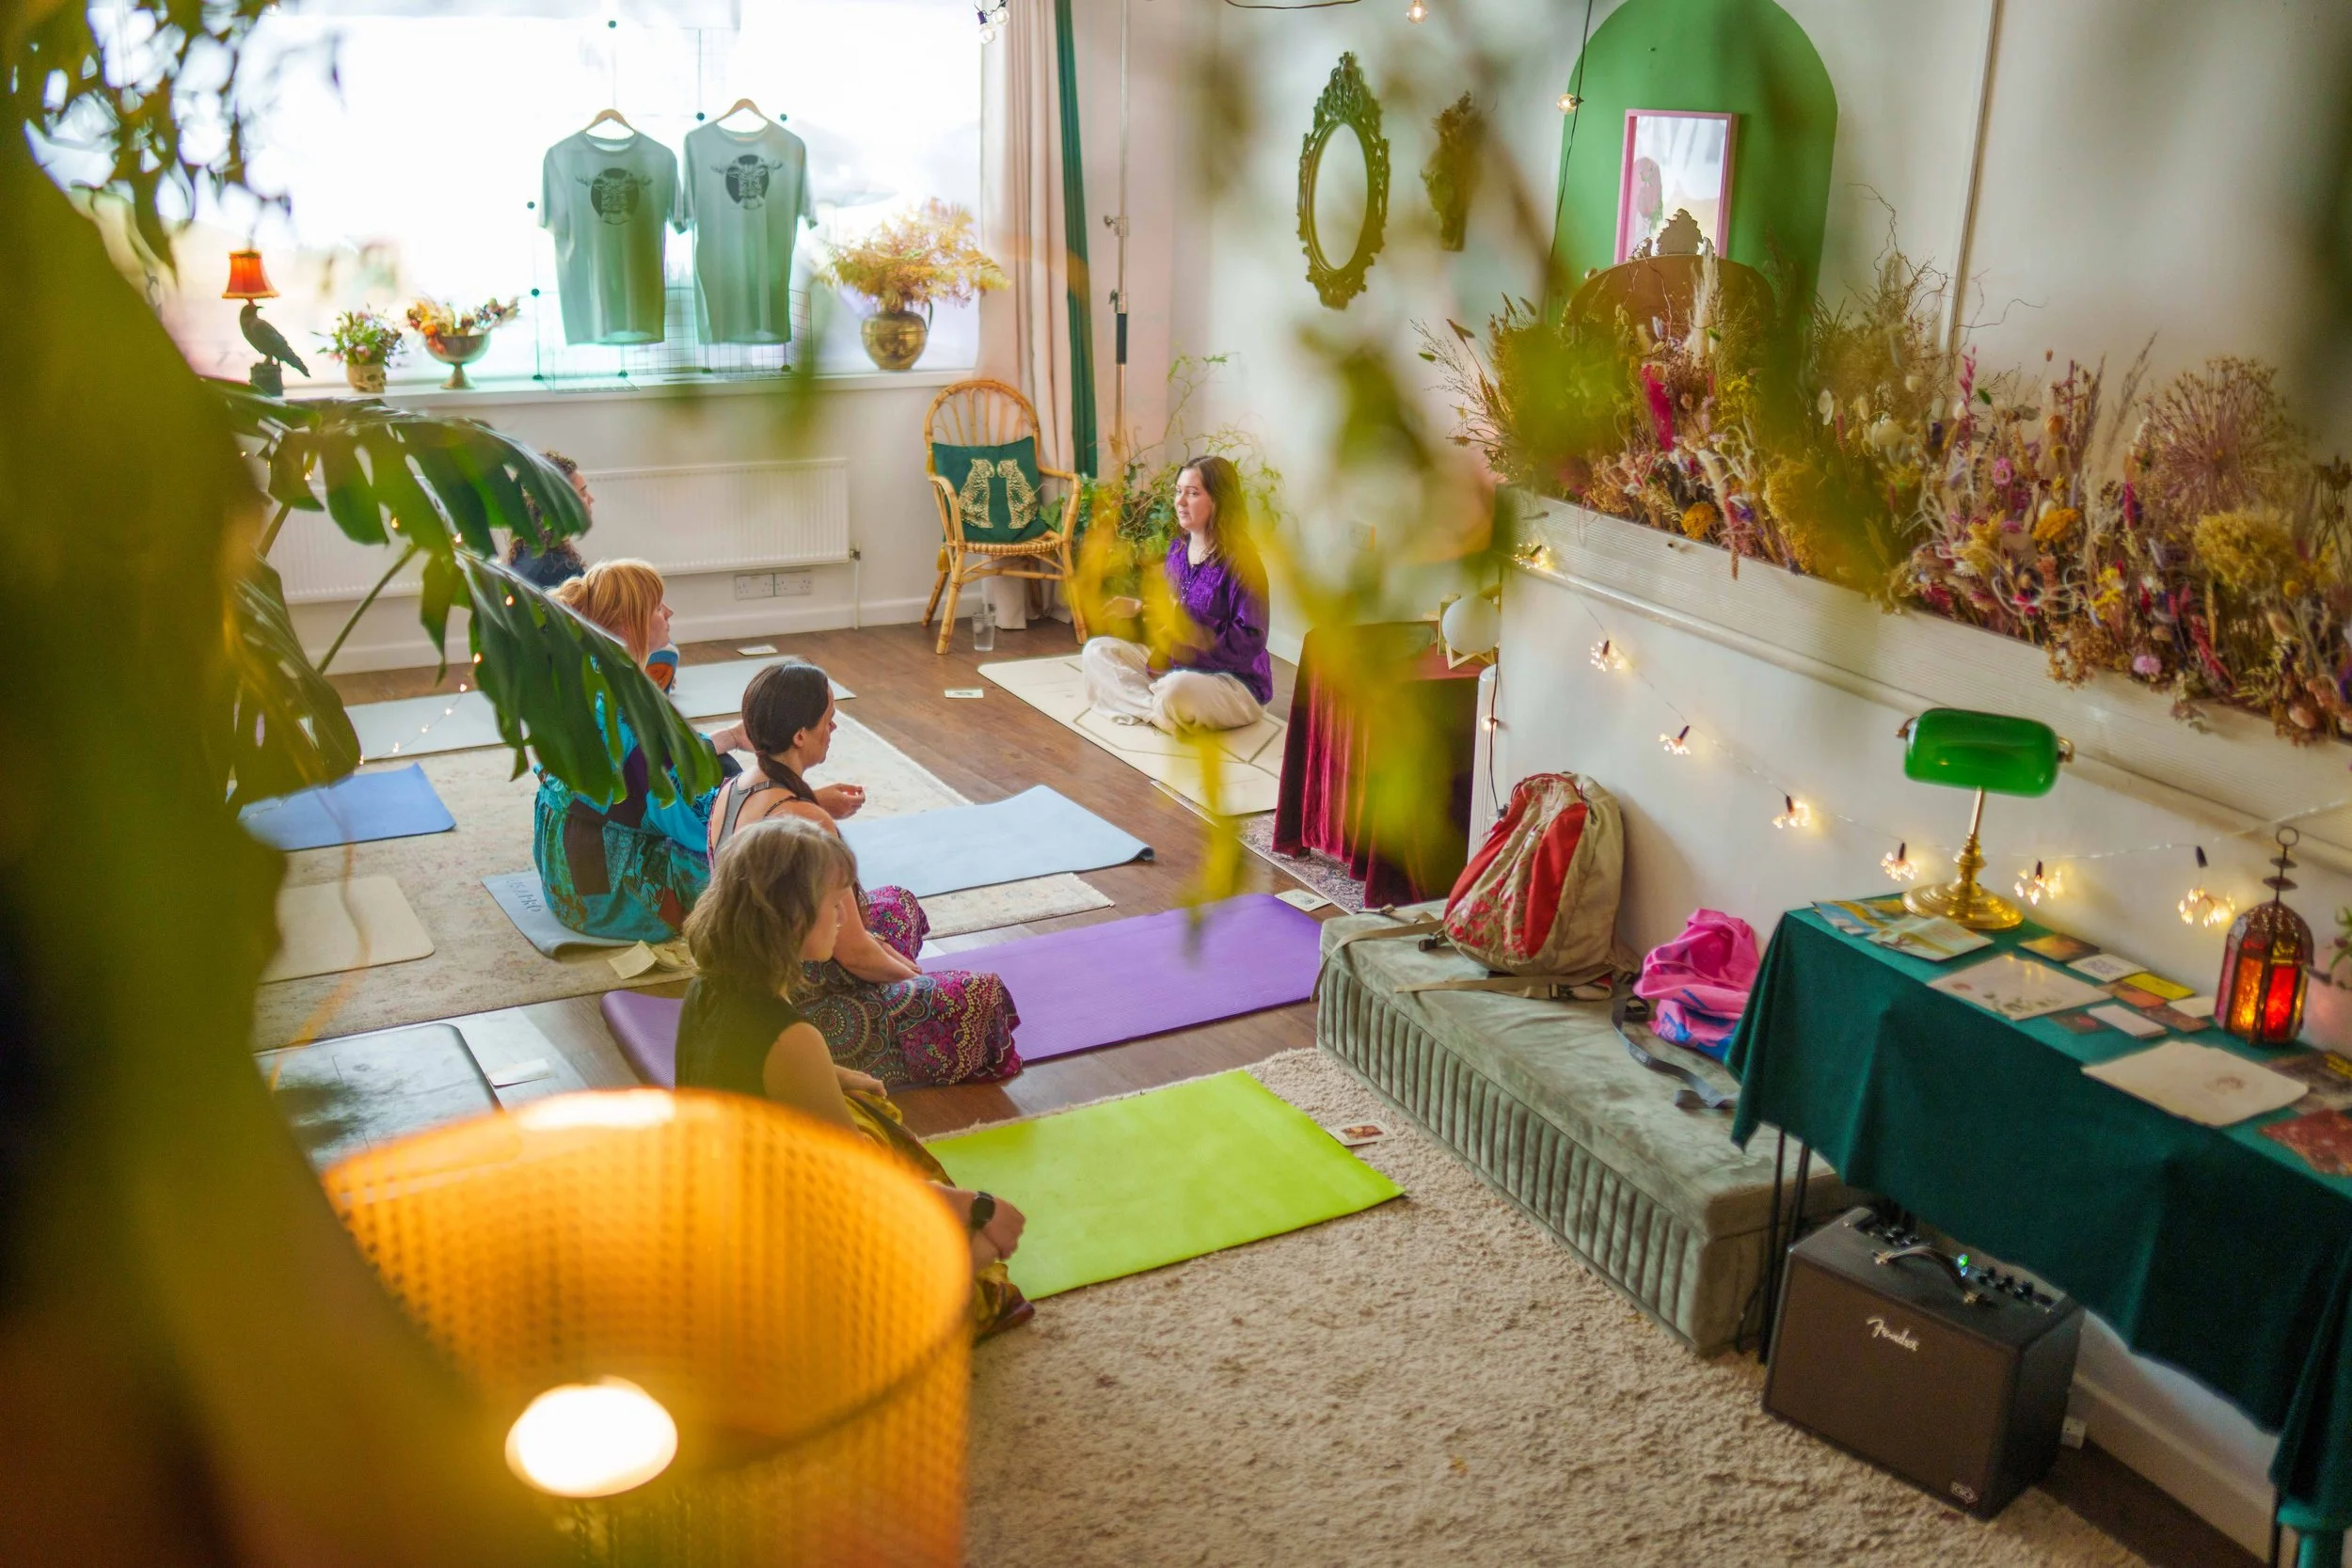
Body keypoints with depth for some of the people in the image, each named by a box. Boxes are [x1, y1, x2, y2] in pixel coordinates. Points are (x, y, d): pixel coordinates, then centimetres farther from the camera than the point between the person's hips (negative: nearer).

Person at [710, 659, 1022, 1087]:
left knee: (897, 903, 28)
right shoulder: (807, 824, -29)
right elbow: (854, 955, -23)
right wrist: (912, 975, -4)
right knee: (984, 995, -5)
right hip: (799, 1014, -10)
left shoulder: (730, 792, -2)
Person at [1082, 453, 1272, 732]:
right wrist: (1139, 607, 0)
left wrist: (1191, 633, -31)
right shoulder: (1178, 548, 5)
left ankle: (1154, 710, -7)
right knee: (1096, 652, -1)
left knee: (1178, 689, -41)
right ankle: (1160, 708, -17)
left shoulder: (1239, 561, -19)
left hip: (1235, 683, -9)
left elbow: (1250, 642, -23)